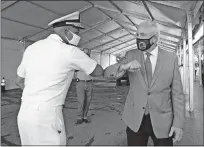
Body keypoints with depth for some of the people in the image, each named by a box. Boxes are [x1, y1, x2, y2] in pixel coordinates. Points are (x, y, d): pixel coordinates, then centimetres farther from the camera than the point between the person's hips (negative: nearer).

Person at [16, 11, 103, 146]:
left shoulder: (32, 48, 6)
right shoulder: (70, 51, -12)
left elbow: (20, 81, 17)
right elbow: (99, 72, 1)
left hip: (24, 114, 7)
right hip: (47, 117, -7)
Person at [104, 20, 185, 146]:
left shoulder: (171, 58, -4)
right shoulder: (131, 55, -2)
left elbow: (177, 93, -2)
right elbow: (107, 73, -11)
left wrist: (178, 123, -7)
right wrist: (124, 66, -31)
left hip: (163, 121, 0)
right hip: (135, 120, 1)